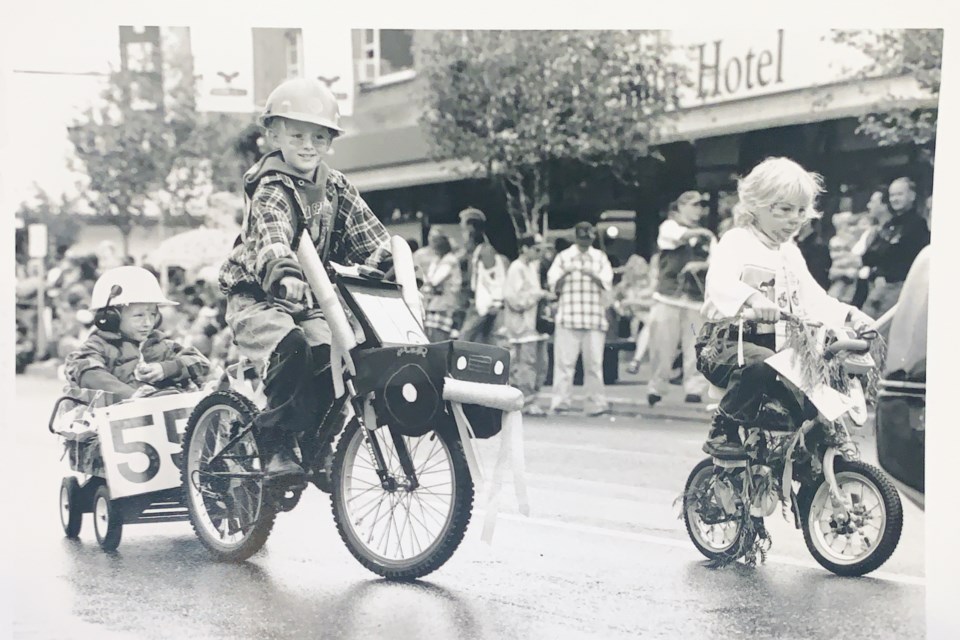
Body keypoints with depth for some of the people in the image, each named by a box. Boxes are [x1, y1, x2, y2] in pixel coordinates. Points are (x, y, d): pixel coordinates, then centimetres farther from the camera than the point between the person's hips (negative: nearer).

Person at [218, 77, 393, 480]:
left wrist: (385, 259, -14)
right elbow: (272, 239, -35)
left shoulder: (336, 188, 8)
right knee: (291, 346, -34)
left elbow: (371, 235, 7)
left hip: (307, 302, 6)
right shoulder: (270, 189, -14)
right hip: (258, 299, -6)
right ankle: (276, 442, -21)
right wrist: (285, 274, -55)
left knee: (329, 353, -21)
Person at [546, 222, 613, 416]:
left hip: (594, 318, 1)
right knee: (564, 360, -5)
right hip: (568, 316, -1)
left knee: (594, 361, -1)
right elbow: (553, 285, 6)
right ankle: (560, 402, -4)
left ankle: (596, 403, 2)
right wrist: (564, 274, -13)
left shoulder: (600, 257, 15)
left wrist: (592, 274, -14)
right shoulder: (563, 257, 11)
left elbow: (606, 283, 3)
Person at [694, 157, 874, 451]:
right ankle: (724, 432, -21)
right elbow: (719, 282, -28)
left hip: (776, 345, 8)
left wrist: (850, 314, -9)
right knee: (760, 364, -38)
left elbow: (814, 298, 11)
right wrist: (753, 298, -50)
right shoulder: (737, 242, -7)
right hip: (728, 340, -8)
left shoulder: (791, 254, 18)